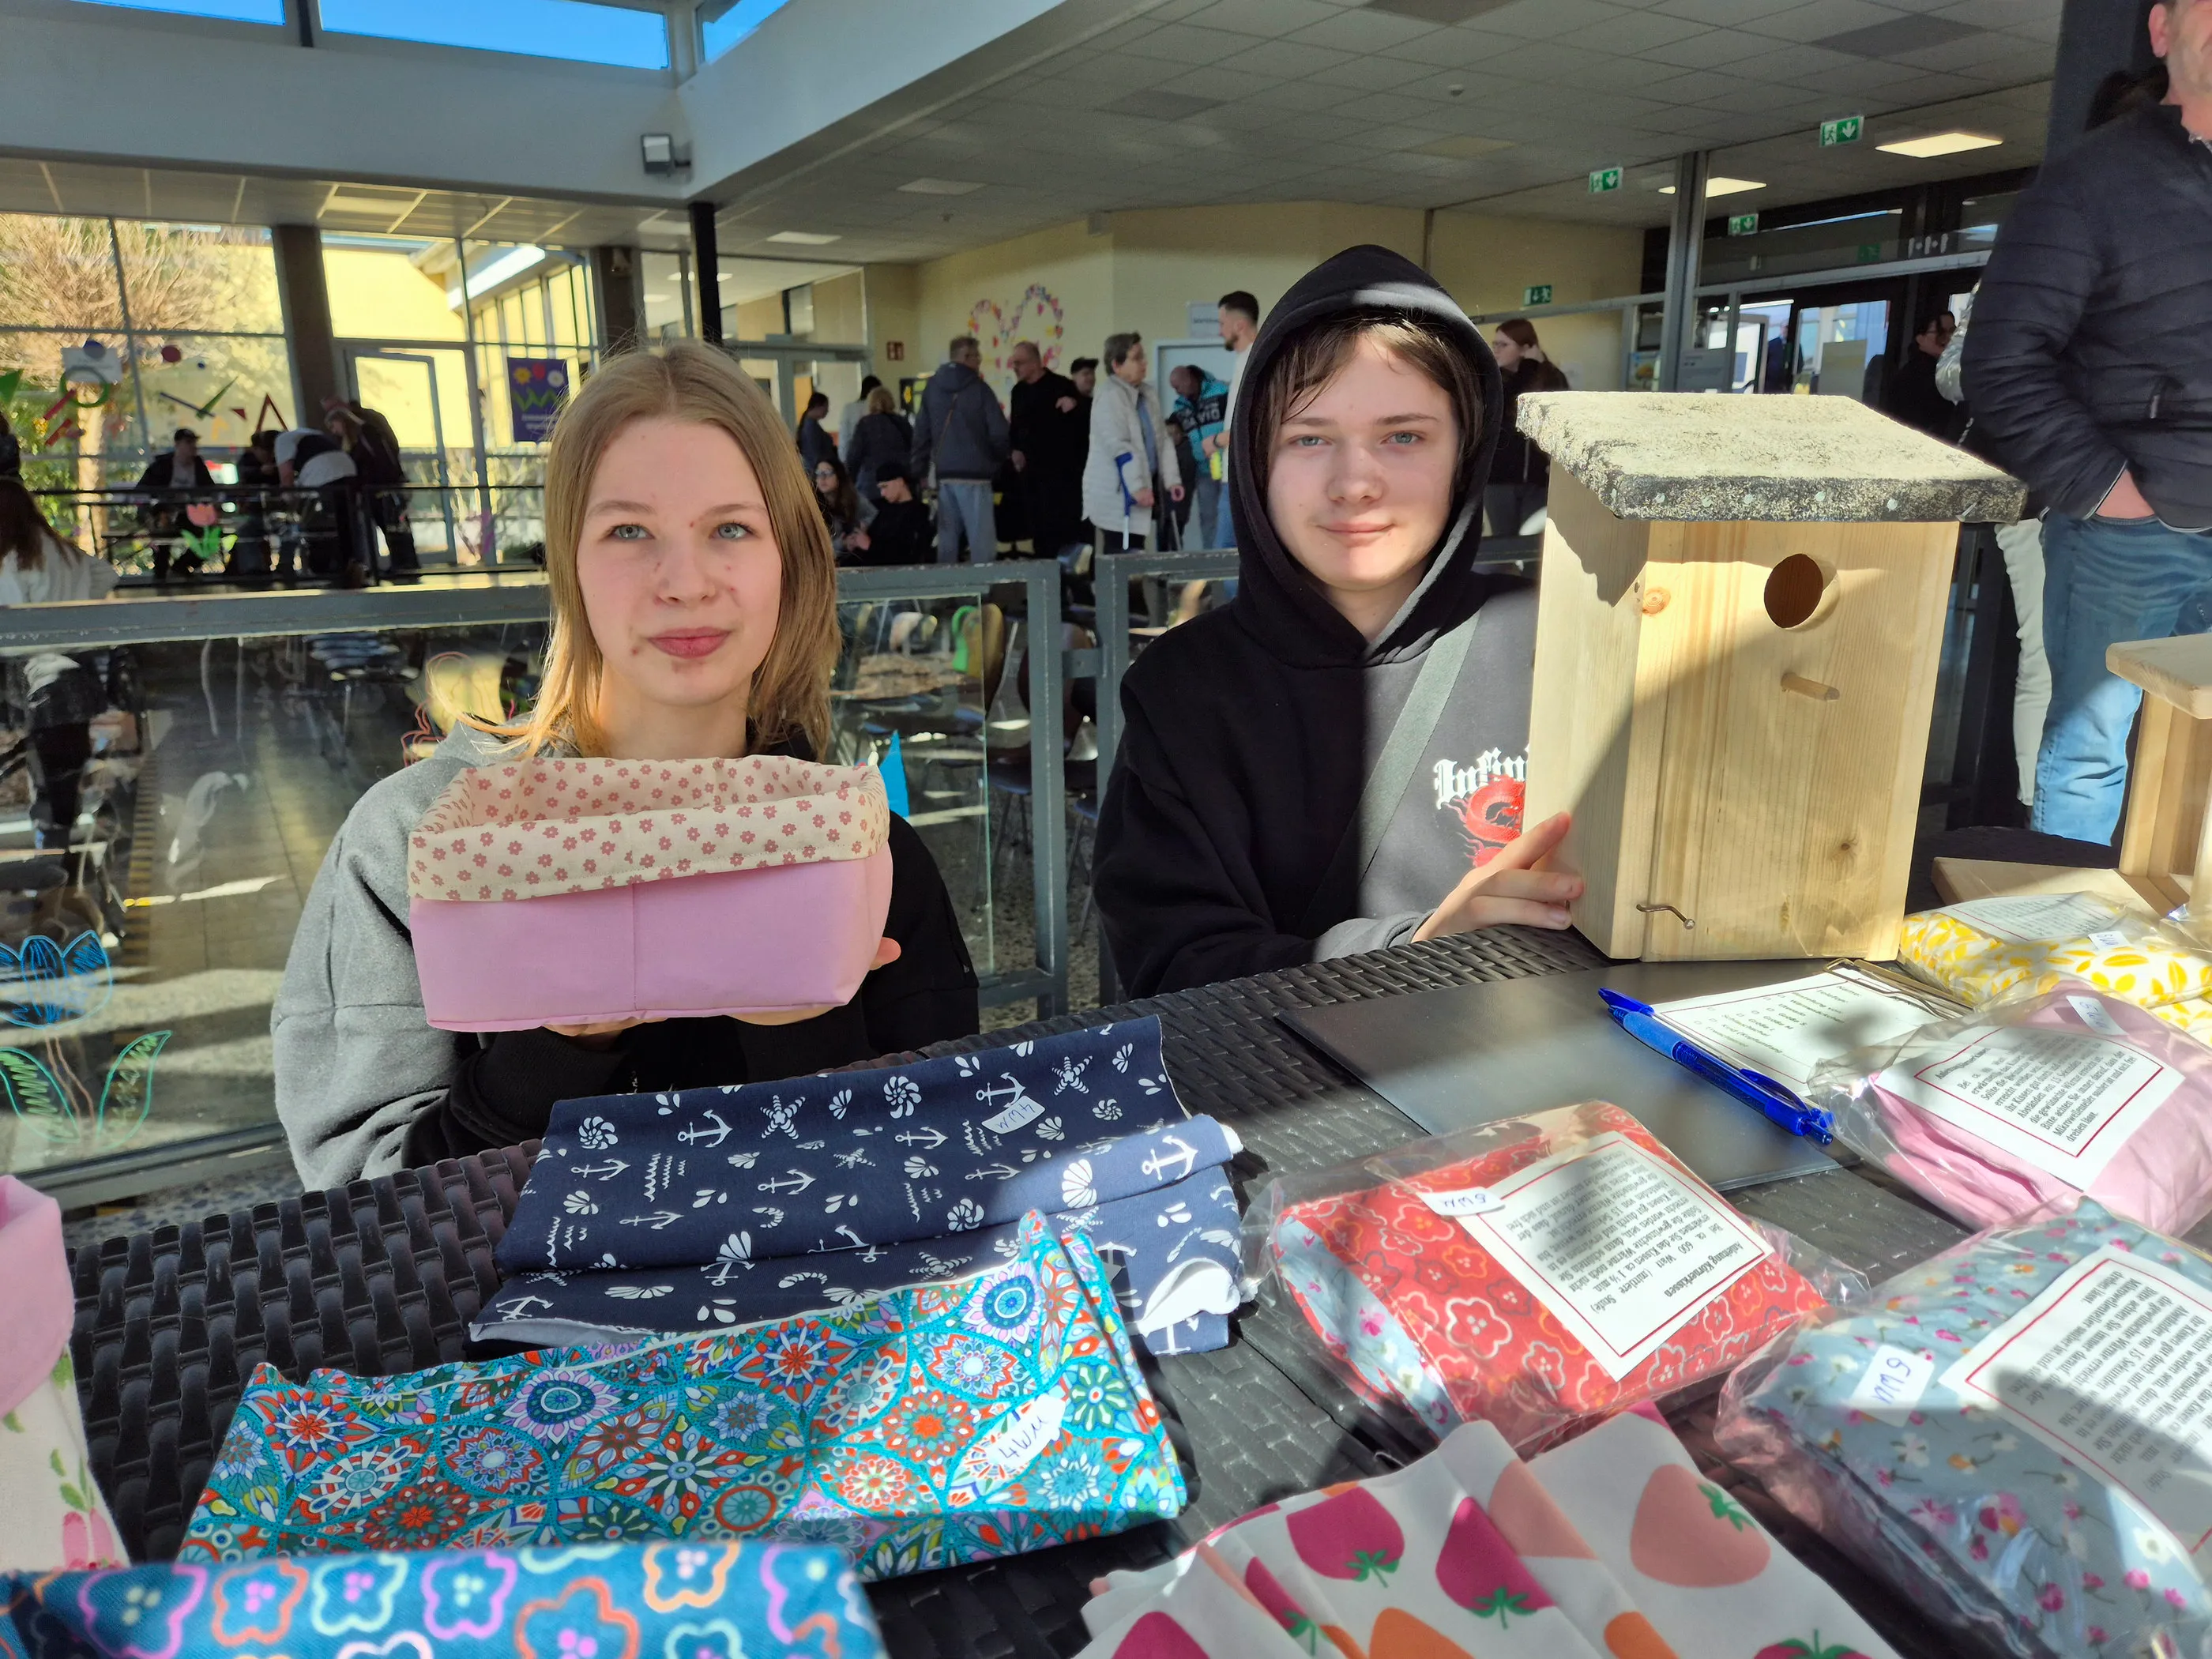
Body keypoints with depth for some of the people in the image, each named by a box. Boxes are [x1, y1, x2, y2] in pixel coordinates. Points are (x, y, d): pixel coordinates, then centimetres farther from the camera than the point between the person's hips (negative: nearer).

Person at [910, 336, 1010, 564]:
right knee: (982, 541, -5)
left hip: (944, 475, 6)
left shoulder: (932, 387, 9)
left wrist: (919, 472, 13)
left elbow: (922, 433, 8)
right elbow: (999, 434, -8)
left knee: (947, 539, 9)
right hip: (974, 474, -5)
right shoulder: (978, 389, -6)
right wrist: (1002, 455, 12)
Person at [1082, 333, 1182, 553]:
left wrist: (1171, 478, 7)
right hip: (1117, 495, -8)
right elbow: (1118, 446, -20)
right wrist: (1137, 486, -24)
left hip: (1139, 489, 8)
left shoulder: (1148, 393, 12)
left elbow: (1161, 439, 15)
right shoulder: (1109, 395, -13)